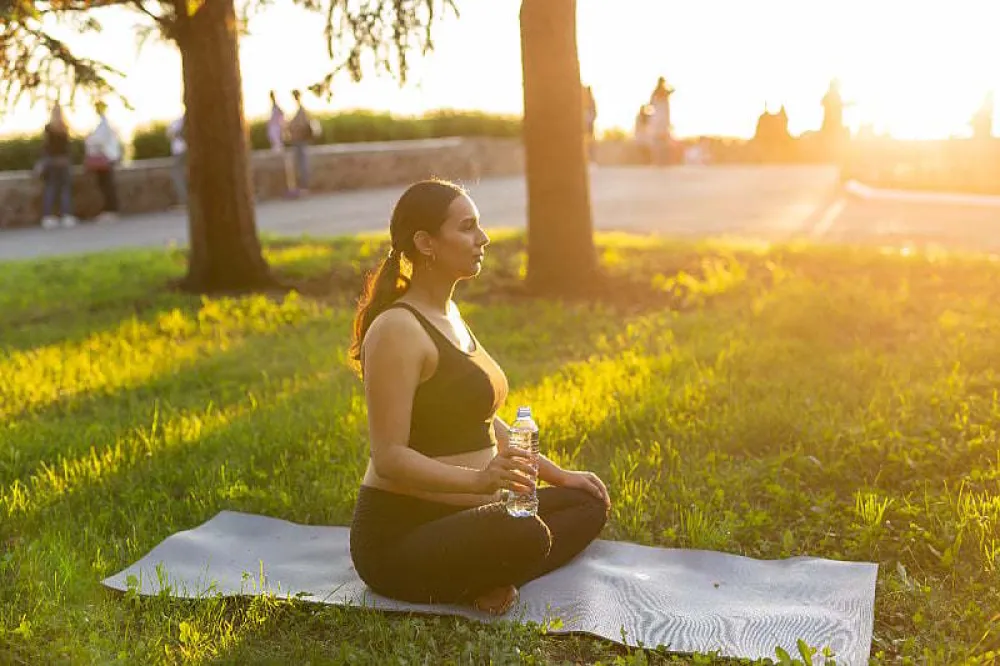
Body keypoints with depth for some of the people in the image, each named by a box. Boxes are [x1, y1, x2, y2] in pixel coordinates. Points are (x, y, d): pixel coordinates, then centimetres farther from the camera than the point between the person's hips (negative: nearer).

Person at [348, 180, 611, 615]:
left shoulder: (448, 314, 12)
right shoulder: (397, 329, -18)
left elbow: (482, 420, 19)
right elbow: (389, 457, -23)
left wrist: (556, 473, 14)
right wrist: (478, 479, -37)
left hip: (455, 513, 10)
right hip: (398, 534, -10)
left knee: (589, 504, 8)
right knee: (525, 536, -36)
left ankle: (487, 582, -6)